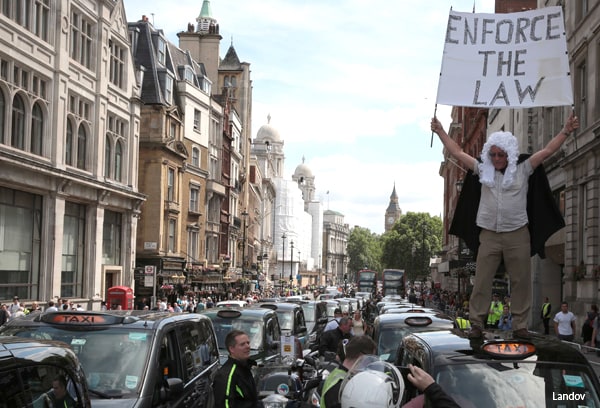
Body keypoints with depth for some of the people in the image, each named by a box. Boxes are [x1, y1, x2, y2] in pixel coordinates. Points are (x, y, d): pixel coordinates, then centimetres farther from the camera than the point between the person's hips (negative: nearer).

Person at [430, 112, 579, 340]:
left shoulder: (523, 170, 5)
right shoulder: (483, 170, 8)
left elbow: (547, 151, 1)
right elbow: (457, 153, 12)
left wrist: (566, 131, -6)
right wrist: (440, 132, 11)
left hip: (517, 235, -1)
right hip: (489, 235, 1)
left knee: (521, 282, 2)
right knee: (481, 282, -1)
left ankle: (520, 326, 10)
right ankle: (477, 324, 4)